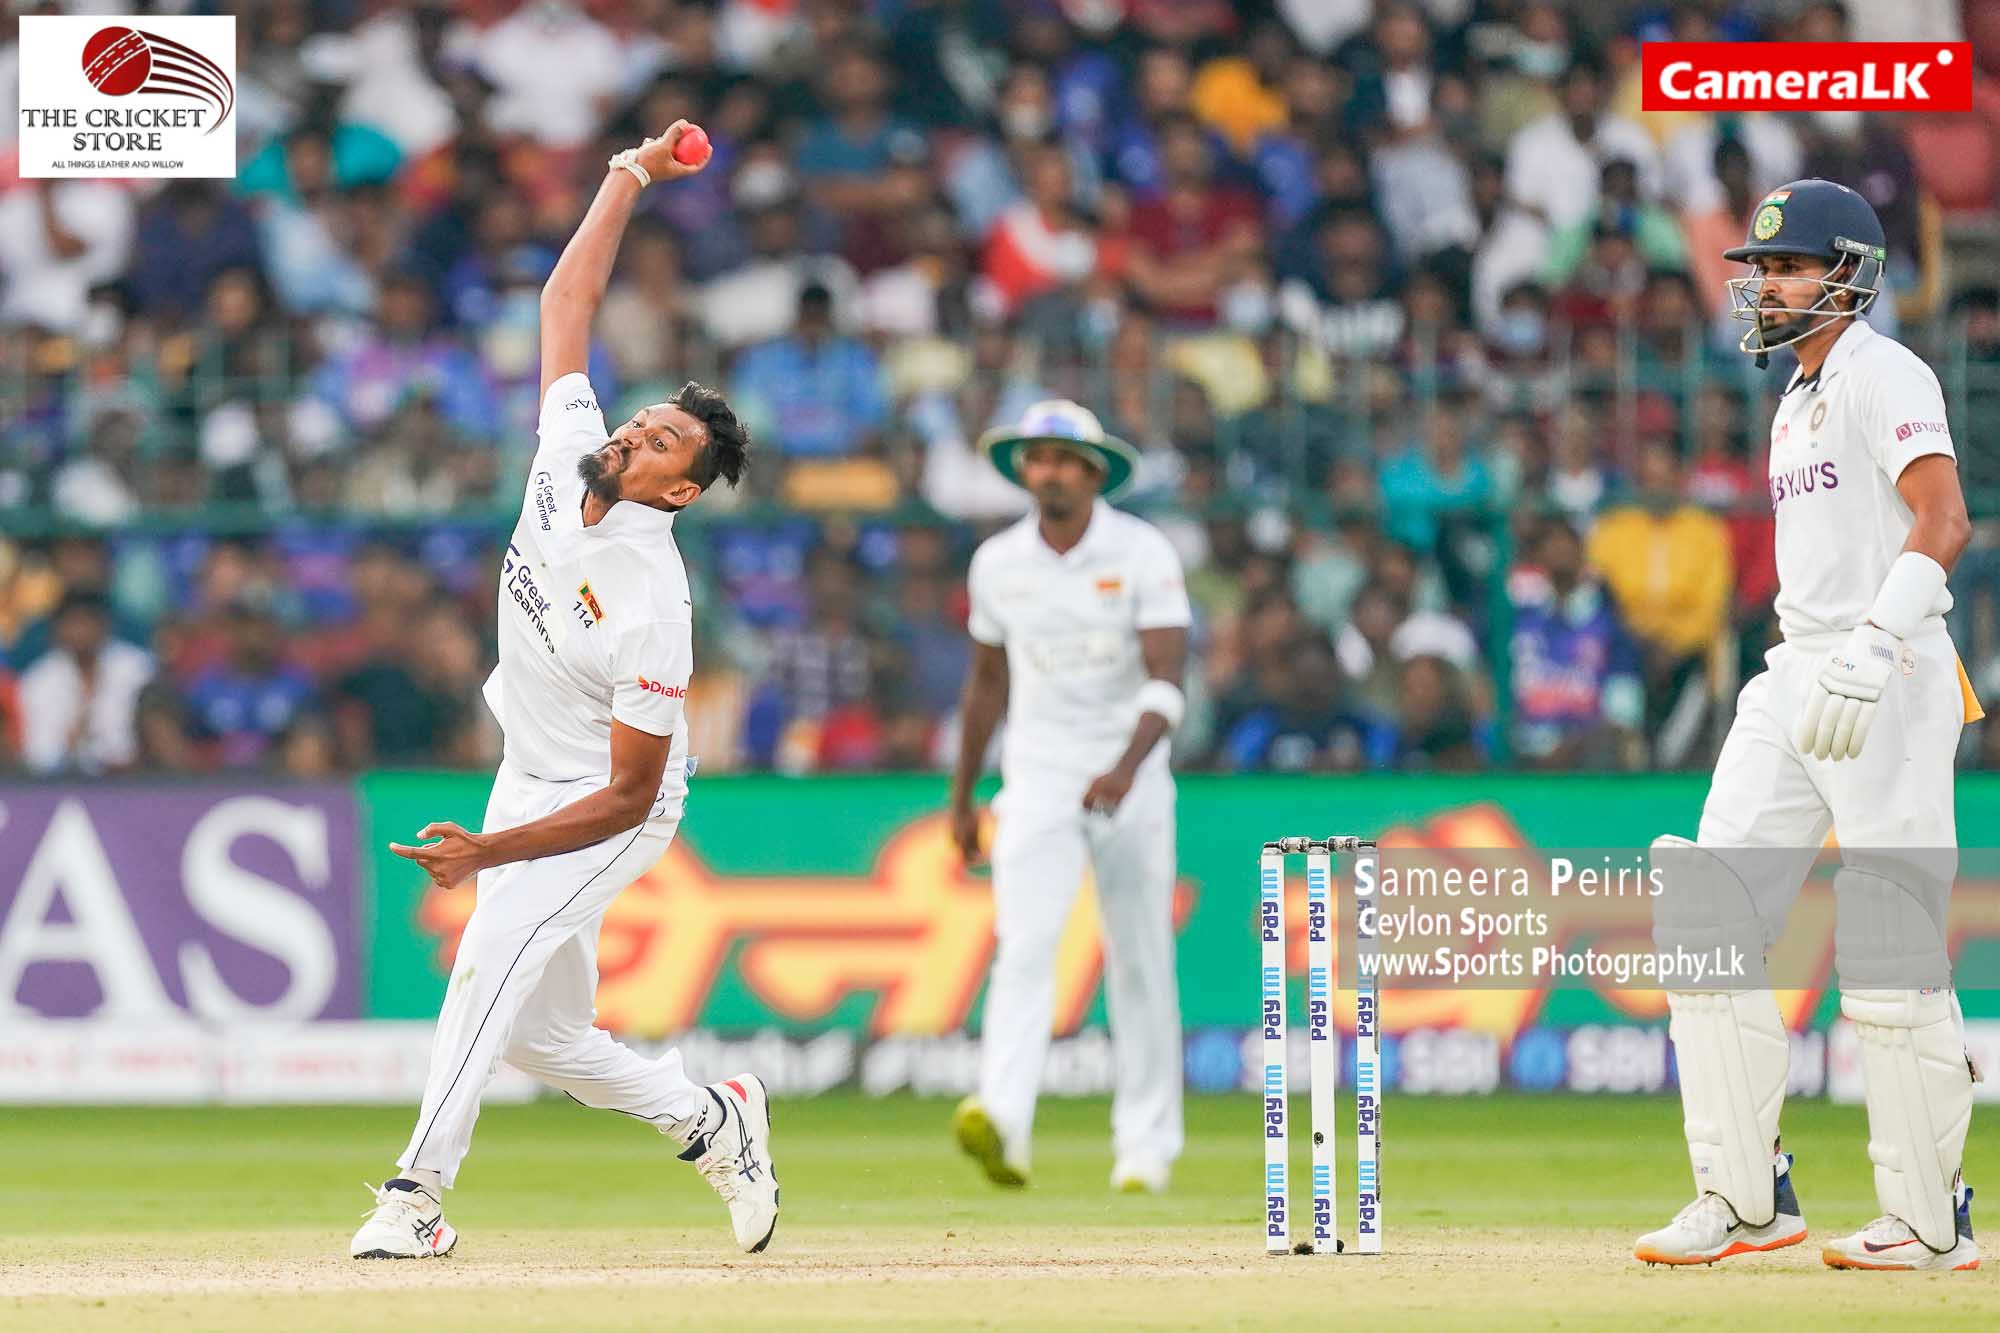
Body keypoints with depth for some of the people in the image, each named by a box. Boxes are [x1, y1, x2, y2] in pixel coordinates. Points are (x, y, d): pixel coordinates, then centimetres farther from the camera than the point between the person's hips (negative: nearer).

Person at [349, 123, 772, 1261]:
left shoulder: (652, 607, -28)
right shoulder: (570, 453, -10)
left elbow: (631, 793, -25)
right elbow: (569, 301, 1)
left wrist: (489, 854, -29)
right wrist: (629, 178, -4)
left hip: (608, 815, -8)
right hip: (531, 780, 8)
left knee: (498, 956, -28)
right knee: (542, 1031, 9)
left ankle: (419, 1192, -33)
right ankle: (713, 1120, 29)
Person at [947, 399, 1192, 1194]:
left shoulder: (1143, 555, -9)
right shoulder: (998, 562, 3)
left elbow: (1166, 678, -18)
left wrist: (1127, 768, -34)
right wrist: (962, 795, 18)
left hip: (1131, 779, -1)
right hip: (1037, 779, 1)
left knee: (1140, 963, 5)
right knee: (1023, 944, -17)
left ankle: (1147, 1147, 16)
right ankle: (1001, 1123, -34)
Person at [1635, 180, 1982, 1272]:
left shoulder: (1882, 374, -8)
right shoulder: (1800, 397, 21)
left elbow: (1943, 525, -21)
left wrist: (1867, 658, -30)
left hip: (1888, 680, -9)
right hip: (1794, 678, 9)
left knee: (1889, 955, -7)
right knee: (1707, 922, 0)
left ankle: (1929, 1219, 1)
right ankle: (1744, 1195, 4)